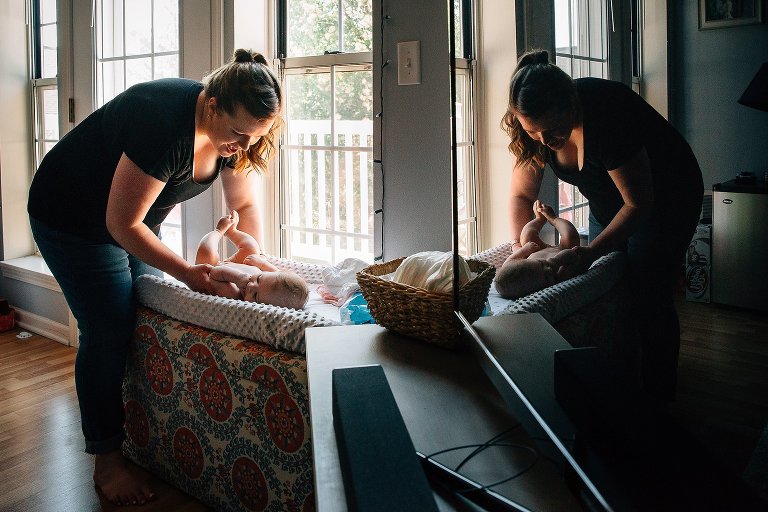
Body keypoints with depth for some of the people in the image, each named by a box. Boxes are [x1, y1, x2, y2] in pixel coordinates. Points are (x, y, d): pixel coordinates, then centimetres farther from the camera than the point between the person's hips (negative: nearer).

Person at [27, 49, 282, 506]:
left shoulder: (234, 130, -14)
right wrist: (187, 273, -32)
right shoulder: (166, 124, -38)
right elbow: (122, 224, -31)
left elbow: (245, 204, -2)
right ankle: (107, 461, 9)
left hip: (134, 219, 7)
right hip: (73, 218, -7)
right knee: (109, 333, -6)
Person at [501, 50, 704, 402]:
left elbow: (639, 204, -29)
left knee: (649, 300, -6)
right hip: (608, 203, 6)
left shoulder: (607, 115, -37)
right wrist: (523, 249, -24)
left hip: (664, 199, -6)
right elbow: (522, 194, -9)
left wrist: (591, 252, -36)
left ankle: (657, 401, 11)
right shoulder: (536, 123, -19)